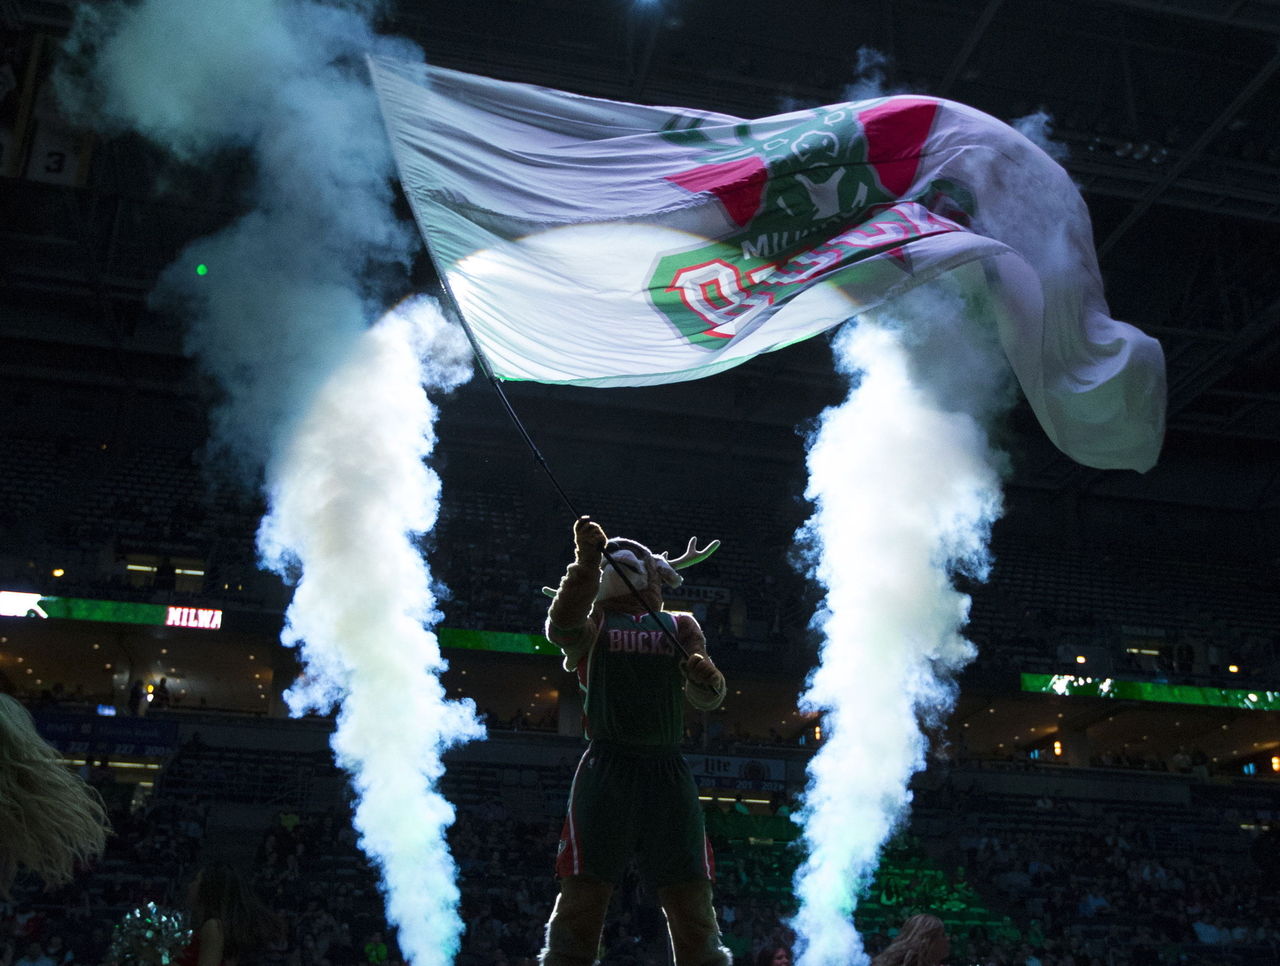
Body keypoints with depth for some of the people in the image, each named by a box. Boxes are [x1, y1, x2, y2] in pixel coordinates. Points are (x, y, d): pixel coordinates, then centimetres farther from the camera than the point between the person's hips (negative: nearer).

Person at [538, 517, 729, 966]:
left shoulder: (680, 626, 17)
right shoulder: (594, 620, 14)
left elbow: (707, 699, 4)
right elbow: (563, 628, -11)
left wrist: (707, 679, -19)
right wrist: (585, 565, -23)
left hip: (669, 774, 1)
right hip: (606, 771, -1)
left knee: (692, 903, 0)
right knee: (583, 895, -5)